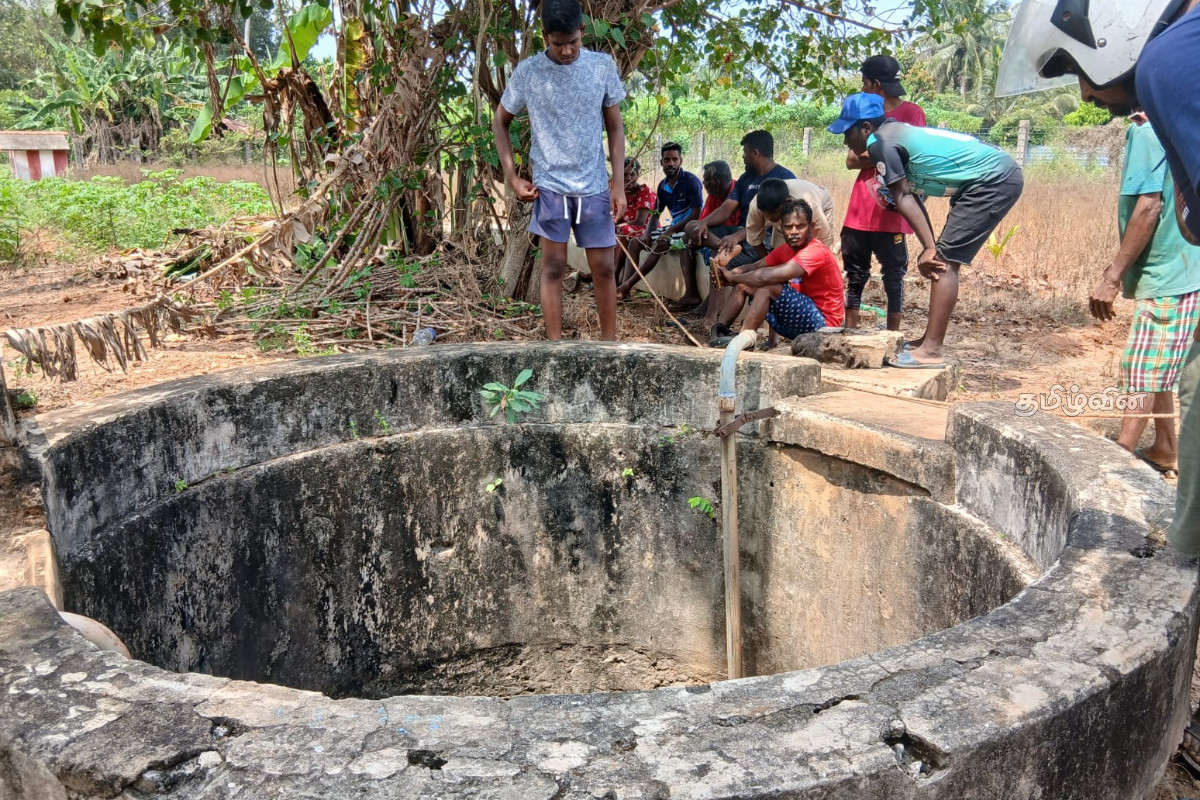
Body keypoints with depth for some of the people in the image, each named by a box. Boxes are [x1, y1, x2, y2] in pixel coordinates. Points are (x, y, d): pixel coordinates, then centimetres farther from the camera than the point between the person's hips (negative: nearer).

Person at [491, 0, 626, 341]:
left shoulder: (603, 66, -1)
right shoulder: (527, 72, -4)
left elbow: (616, 127, 5)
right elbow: (500, 122, 8)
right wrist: (512, 178, 0)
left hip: (594, 187, 1)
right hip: (550, 186, -1)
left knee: (603, 268, 5)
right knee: (553, 267, 1)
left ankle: (610, 345, 17)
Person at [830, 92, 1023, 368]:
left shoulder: (880, 142, -12)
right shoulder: (895, 136, 17)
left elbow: (903, 198, -15)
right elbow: (910, 197, 12)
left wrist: (929, 248, -14)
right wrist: (930, 248, 6)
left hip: (995, 180, -10)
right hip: (996, 177, 10)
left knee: (945, 261, -13)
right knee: (942, 260, 12)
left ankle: (932, 351, -13)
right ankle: (930, 341, 18)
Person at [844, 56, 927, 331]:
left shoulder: (911, 112, -2)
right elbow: (851, 160, 9)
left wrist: (869, 155, -9)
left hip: (891, 212, -7)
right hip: (859, 210, 7)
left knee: (893, 274, -1)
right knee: (854, 273, 8)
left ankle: (892, 336, 2)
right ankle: (849, 332, 13)